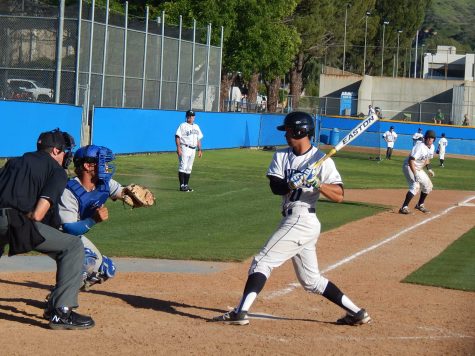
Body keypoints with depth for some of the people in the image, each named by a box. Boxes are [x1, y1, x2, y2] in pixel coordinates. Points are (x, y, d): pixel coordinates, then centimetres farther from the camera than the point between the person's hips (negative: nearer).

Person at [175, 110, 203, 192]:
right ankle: (182, 186, -13)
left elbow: (198, 139, 22)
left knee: (189, 168, 9)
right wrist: (178, 147, -21)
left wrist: (199, 150, 15)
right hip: (185, 148, -7)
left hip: (193, 150, 7)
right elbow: (177, 136, -11)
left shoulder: (196, 127, 18)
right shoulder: (183, 126, -3)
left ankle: (186, 185, 13)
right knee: (183, 167, -10)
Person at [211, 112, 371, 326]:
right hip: (294, 220, 8)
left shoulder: (321, 160, -7)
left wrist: (317, 184, -26)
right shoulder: (282, 156, 12)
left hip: (302, 219, -8)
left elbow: (339, 196, -12)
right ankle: (355, 312, 18)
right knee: (311, 280, 13)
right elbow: (275, 187, -3)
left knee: (262, 262, -12)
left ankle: (240, 312, -15)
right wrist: (291, 184, -24)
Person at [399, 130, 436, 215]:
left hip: (419, 169, 9)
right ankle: (404, 208, -25)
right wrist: (415, 174, -40)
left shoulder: (432, 147, 1)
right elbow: (411, 160, -33)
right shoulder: (420, 146, -26)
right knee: (415, 186, -25)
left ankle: (420, 205, 33)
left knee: (428, 186, 15)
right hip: (409, 166, -9)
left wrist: (428, 168, 4)